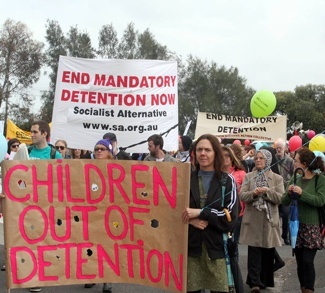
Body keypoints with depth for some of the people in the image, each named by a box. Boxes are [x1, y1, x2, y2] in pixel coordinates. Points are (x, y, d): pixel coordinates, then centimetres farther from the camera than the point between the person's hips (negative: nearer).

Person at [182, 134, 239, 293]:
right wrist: (190, 219, -10)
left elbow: (230, 218, -7)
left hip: (217, 248, -1)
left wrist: (200, 212, -16)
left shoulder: (227, 180, 2)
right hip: (190, 247, 1)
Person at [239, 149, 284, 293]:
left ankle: (265, 281, 21)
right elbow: (242, 196, -2)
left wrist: (267, 192, -19)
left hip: (269, 220, 1)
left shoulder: (277, 178, 5)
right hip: (253, 220, 0)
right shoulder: (248, 176, 7)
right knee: (254, 252, -5)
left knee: (268, 253, 8)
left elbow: (281, 198, -5)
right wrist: (253, 193, -21)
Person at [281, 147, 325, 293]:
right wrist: (289, 193, -14)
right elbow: (284, 202, 6)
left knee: (308, 261, -10)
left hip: (312, 226, -5)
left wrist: (302, 193, -25)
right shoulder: (294, 179, 6)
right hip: (296, 225, 5)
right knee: (299, 262, 9)